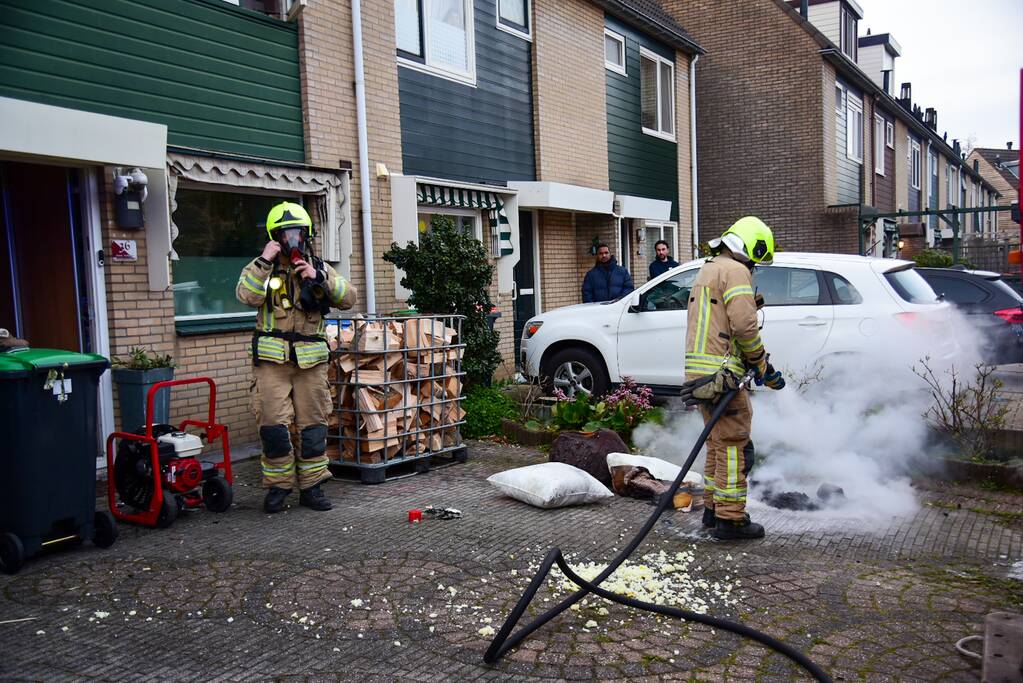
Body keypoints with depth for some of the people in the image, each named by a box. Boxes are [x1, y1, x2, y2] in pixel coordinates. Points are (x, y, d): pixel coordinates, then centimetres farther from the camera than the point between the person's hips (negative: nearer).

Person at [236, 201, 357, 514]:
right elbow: (247, 296, -12)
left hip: (311, 359, 2)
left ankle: (311, 486, 15)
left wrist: (319, 279, -10)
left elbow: (348, 299, 1)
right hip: (272, 359, -2)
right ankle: (278, 485, 11)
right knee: (273, 425, -5)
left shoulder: (319, 268, 13)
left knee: (314, 424, 4)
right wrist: (263, 262, -15)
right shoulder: (262, 268, 8)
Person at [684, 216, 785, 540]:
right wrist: (762, 366, -6)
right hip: (721, 373, -10)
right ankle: (730, 518, -1)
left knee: (718, 442, 19)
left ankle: (713, 508, 27)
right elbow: (744, 326, -18)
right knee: (734, 445, -4)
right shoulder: (735, 271, -10)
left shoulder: (708, 270, 23)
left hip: (700, 370, 10)